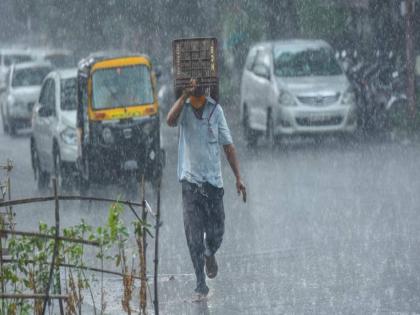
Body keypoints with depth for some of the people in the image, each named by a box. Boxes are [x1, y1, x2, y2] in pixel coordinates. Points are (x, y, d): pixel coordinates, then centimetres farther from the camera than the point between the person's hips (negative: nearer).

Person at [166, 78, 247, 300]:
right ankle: (201, 285, 2)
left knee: (216, 232, 6)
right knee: (194, 236, -4)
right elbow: (170, 121, -26)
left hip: (213, 180, 2)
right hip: (190, 180, -2)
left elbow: (228, 146, 6)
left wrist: (238, 178, 2)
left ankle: (210, 254, 41)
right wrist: (185, 95, -29)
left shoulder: (215, 110, 1)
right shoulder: (183, 107, -2)